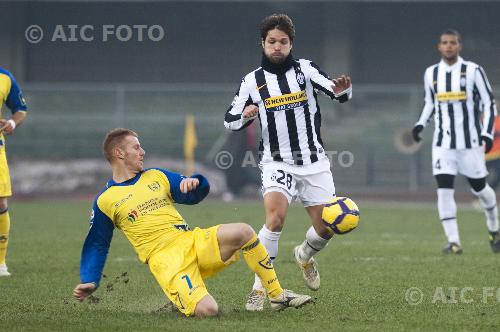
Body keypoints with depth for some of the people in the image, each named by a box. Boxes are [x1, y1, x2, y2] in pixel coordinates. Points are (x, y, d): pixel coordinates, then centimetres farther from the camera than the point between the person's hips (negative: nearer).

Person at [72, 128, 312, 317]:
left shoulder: (156, 176, 17)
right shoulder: (105, 201, 4)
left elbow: (195, 195, 20)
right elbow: (96, 245, 9)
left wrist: (195, 183, -4)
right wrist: (89, 282, -4)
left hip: (193, 241, 5)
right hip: (164, 260, -5)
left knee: (243, 232, -23)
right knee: (207, 310, -28)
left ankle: (278, 295, -9)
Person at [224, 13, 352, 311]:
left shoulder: (305, 69, -1)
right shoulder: (253, 81, 2)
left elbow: (338, 92, -15)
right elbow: (230, 121, 8)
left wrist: (342, 89, -40)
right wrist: (245, 115, -15)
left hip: (314, 162, 2)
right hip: (277, 162, -2)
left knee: (326, 228, 3)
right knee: (276, 214, -27)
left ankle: (305, 255, 39)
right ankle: (261, 286, -21)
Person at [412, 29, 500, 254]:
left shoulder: (473, 71, -5)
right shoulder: (431, 73, 6)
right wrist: (421, 124, 4)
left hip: (470, 142, -2)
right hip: (443, 143, 2)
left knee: (479, 189, 7)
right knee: (444, 190, -11)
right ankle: (453, 242, -10)